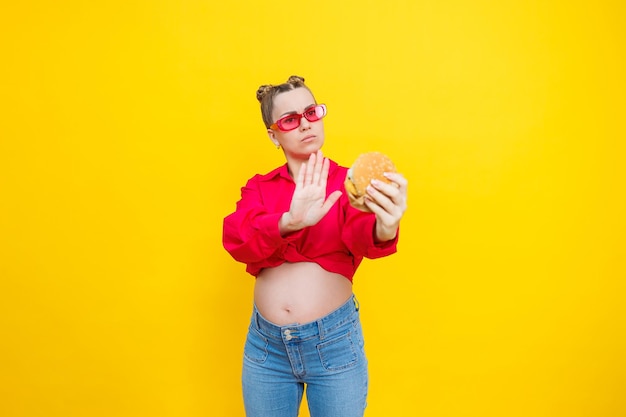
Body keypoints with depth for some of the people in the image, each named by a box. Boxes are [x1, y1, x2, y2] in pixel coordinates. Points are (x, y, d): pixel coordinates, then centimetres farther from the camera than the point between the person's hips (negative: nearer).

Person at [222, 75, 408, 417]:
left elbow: (362, 235, -24)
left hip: (335, 339, -2)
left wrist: (383, 229, -48)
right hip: (265, 341, 2)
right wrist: (290, 221, -37)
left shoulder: (347, 183, -4)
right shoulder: (259, 187, 3)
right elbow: (236, 238, -16)